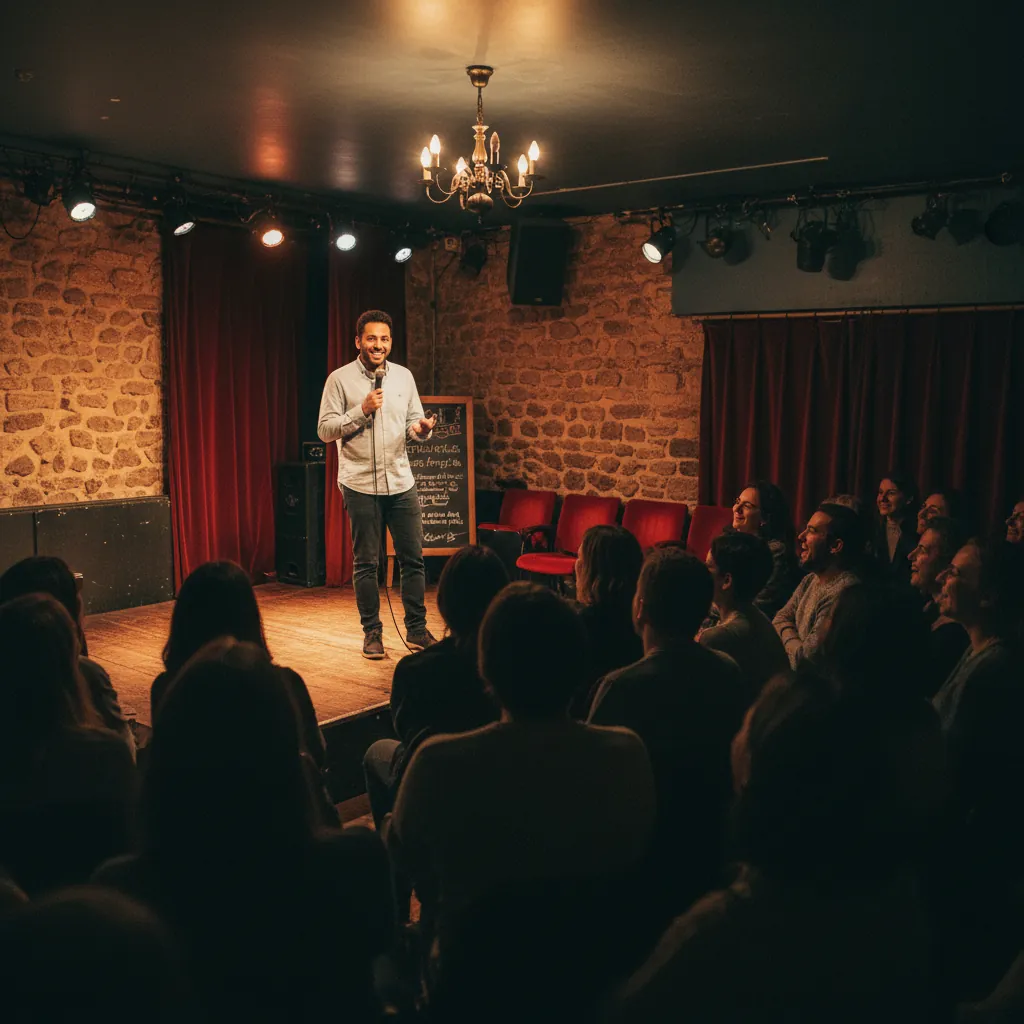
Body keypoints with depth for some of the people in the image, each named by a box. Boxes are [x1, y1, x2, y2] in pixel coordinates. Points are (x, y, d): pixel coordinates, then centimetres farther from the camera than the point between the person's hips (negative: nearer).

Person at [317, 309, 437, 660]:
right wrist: (362, 410, -16)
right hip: (361, 483, -3)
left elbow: (413, 421, 12)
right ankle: (372, 632, 16)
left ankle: (416, 629, 15)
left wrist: (421, 429, -11)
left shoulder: (403, 376, 9)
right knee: (366, 563, 4)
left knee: (413, 558, 4)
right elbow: (325, 429, -6)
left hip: (401, 482, 3)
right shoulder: (340, 379, -2)